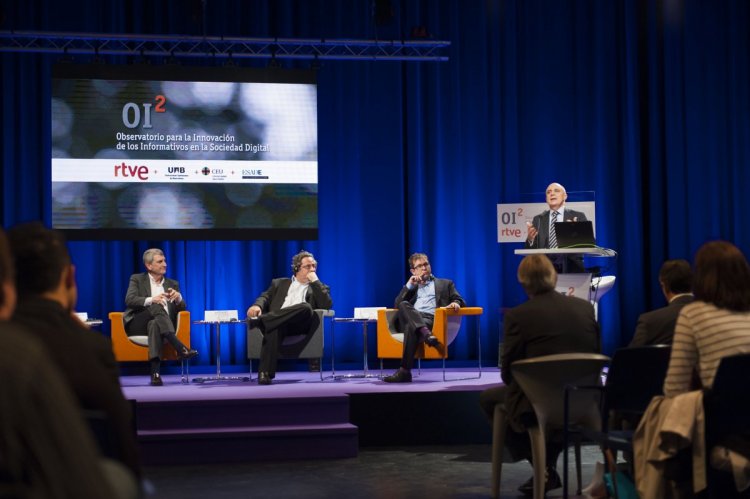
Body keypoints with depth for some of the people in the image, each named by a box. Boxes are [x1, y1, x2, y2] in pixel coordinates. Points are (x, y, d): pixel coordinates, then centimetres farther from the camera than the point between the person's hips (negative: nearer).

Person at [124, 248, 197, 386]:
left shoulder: (172, 284, 21)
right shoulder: (137, 280, 13)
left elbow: (182, 309, 12)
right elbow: (129, 300, -6)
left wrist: (178, 298, -13)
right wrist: (151, 300, -25)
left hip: (160, 325, 2)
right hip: (138, 325, -2)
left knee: (155, 324, -37)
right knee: (156, 306, -33)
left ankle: (155, 372, -54)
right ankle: (180, 348, -45)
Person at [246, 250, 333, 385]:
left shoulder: (318, 287, 25)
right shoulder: (279, 283, 29)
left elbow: (327, 305, 6)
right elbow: (265, 297, 15)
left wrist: (315, 281, 5)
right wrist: (257, 306, -9)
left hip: (300, 325, 0)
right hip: (277, 323, 1)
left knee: (306, 307, -36)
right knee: (274, 328, -39)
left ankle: (260, 320, -38)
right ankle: (265, 372, -46)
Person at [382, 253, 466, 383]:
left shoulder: (445, 284, 29)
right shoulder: (411, 287, 34)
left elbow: (460, 301, 15)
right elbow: (397, 305, 18)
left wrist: (456, 303, -9)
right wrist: (409, 285, 10)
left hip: (431, 320, -3)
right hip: (410, 318, 3)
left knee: (412, 327, -38)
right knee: (404, 305, -33)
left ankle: (404, 371, -48)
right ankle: (426, 334, -52)